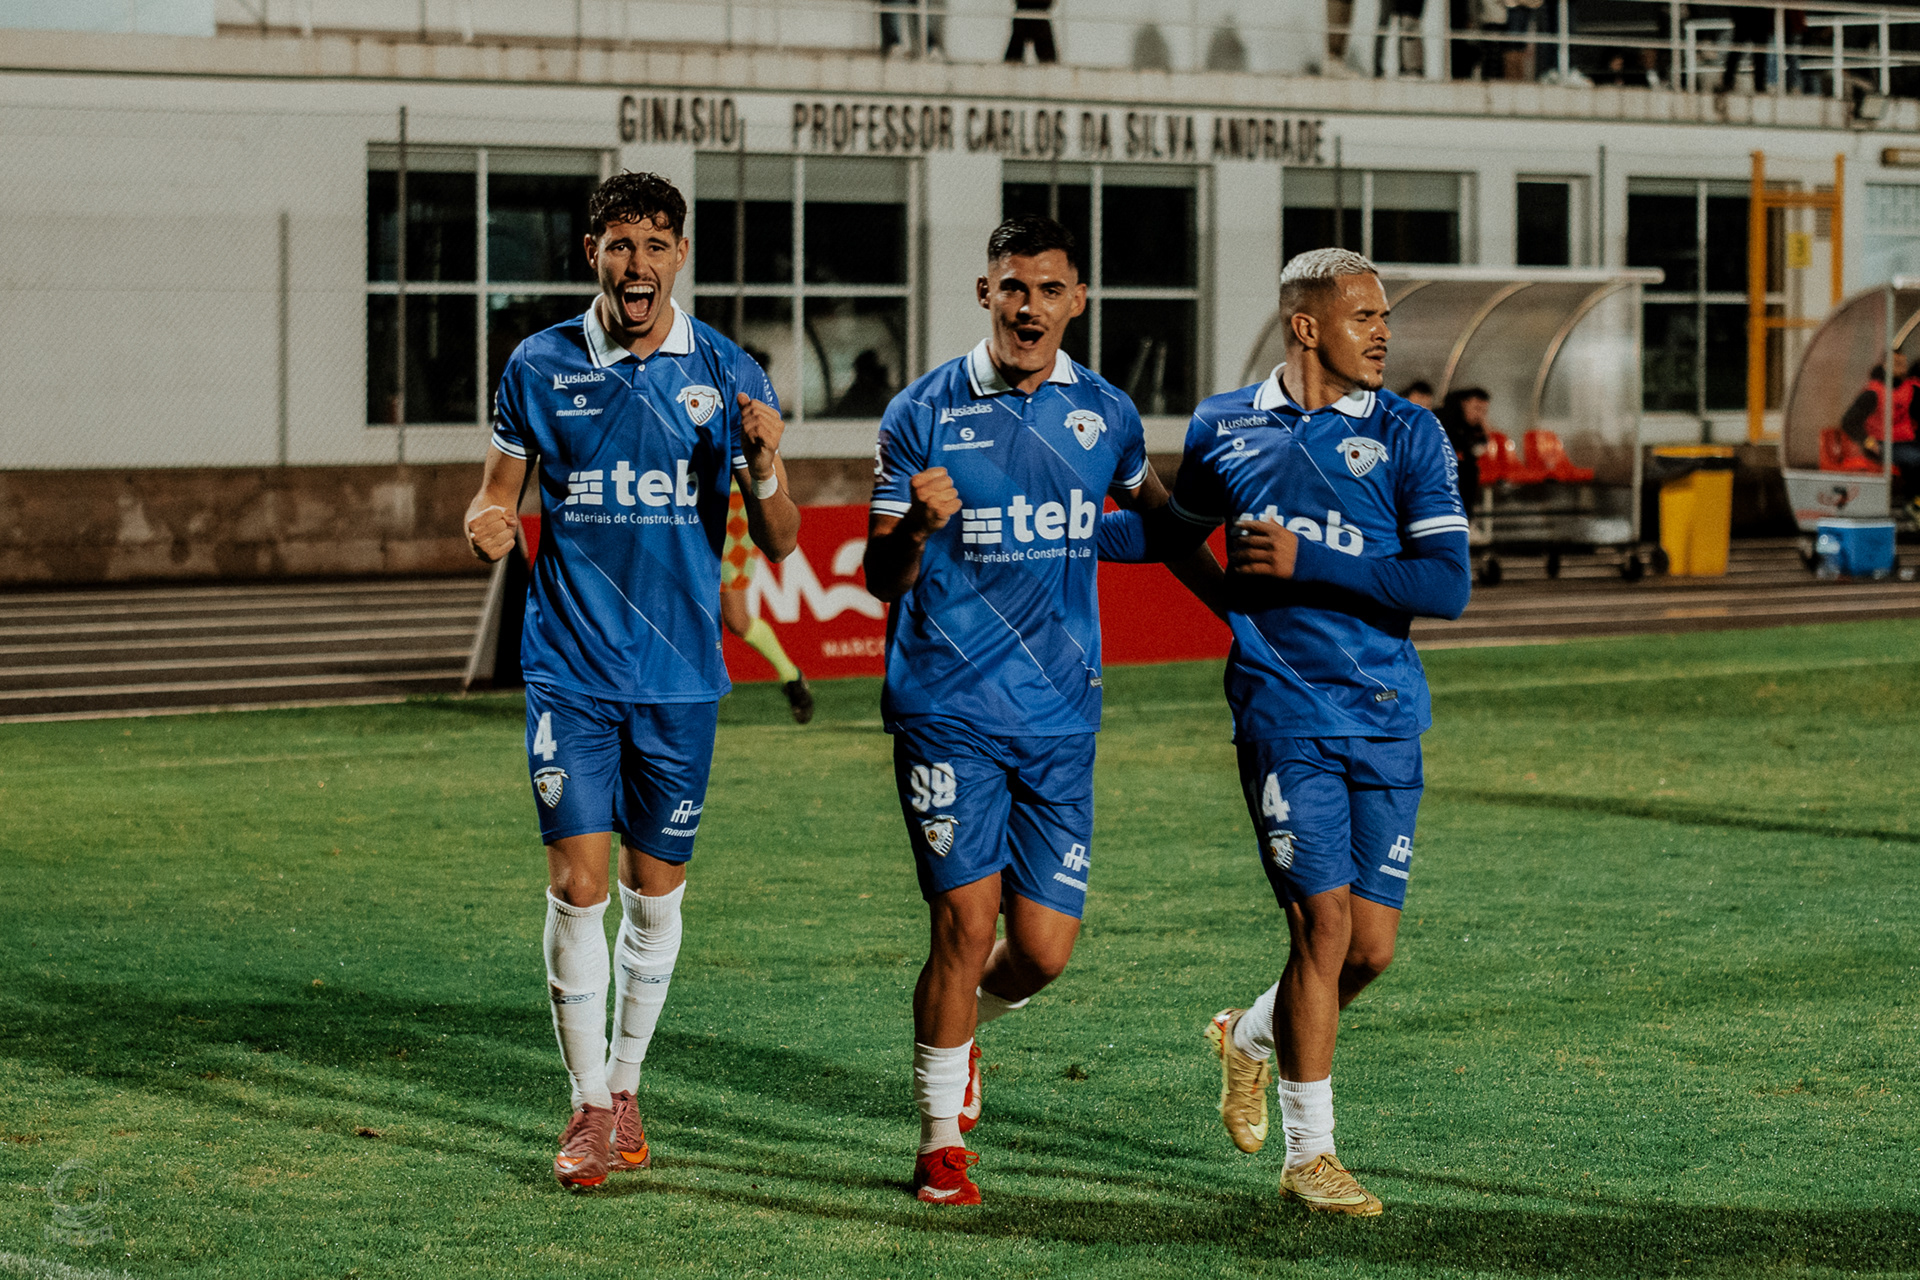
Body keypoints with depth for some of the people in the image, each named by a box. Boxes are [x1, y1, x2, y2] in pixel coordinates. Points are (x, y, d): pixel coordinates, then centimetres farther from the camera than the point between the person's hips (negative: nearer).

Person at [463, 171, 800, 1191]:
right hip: (570, 666, -1)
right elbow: (497, 496, 10)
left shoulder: (726, 376, 0)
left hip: (680, 672, 1)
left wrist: (764, 470, -20)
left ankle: (626, 1085, 26)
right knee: (577, 879, -8)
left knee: (656, 888, 8)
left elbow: (779, 543, 1)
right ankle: (590, 1106, 3)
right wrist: (487, 524, -14)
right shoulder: (540, 368, 1)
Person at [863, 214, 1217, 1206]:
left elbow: (1155, 511, 28)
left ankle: (961, 1020, 33)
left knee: (1044, 947, -2)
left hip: (1060, 716, 3)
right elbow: (881, 581, -1)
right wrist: (917, 527, -21)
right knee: (965, 920, -9)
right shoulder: (924, 414, -2)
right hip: (948, 709, -3)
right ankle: (941, 1138, 9)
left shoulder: (1106, 415, 6)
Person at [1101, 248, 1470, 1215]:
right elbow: (1173, 533, 26)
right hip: (1286, 709, -2)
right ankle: (1307, 1155, 5)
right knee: (1324, 925, -10)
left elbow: (1448, 584, -6)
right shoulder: (1222, 428, 6)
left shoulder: (1407, 435, 2)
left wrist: (1307, 564, -12)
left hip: (1388, 717, 2)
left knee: (1371, 946, 3)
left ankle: (1252, 1036, 35)